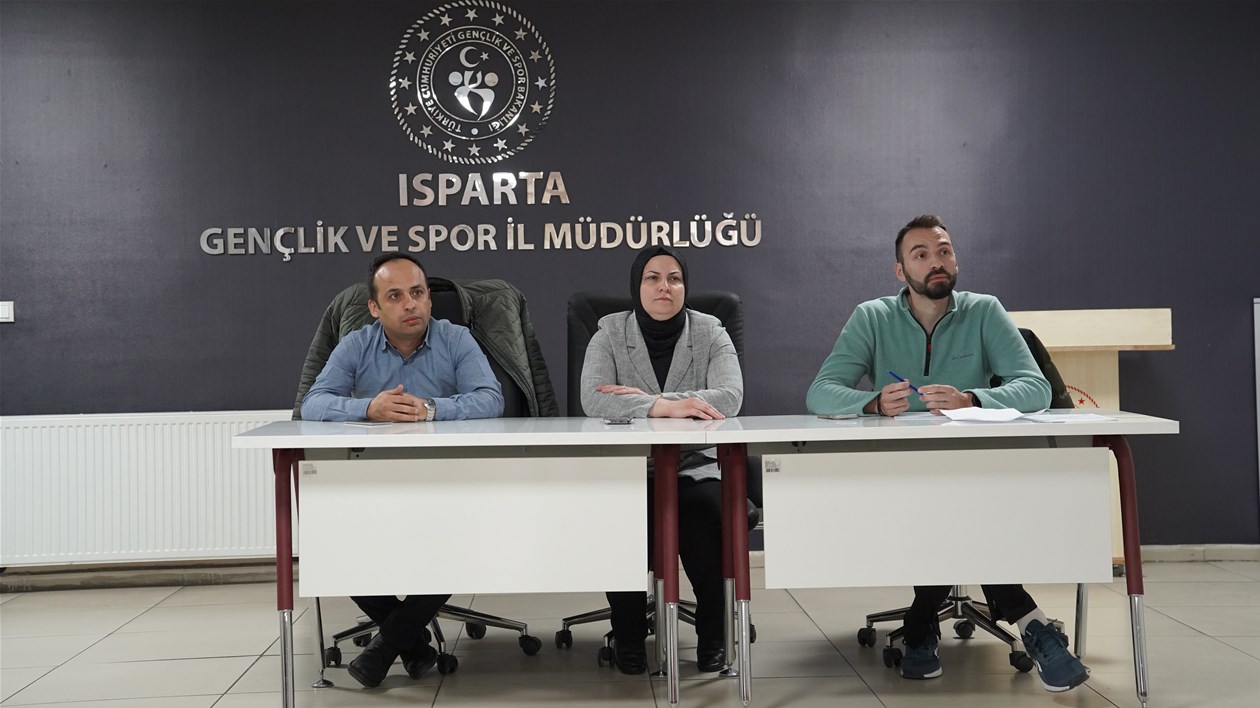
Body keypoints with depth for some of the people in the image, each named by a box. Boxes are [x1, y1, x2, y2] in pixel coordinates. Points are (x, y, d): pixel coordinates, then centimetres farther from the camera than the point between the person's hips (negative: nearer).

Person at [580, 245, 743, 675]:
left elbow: (730, 397, -15)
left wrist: (646, 399, -23)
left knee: (707, 515, -31)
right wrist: (663, 407, -33)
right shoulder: (610, 333, 1)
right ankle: (628, 637, -6)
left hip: (694, 469, 0)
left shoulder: (710, 333, 3)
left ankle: (713, 637, -6)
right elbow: (593, 400, -17)